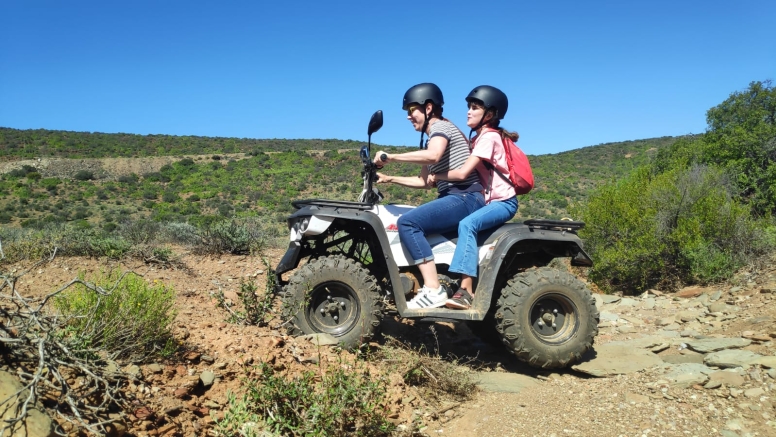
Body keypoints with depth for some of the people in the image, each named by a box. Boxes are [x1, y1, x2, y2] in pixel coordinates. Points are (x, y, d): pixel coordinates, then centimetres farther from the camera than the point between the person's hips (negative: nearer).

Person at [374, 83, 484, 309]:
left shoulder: (441, 126, -6)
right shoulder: (431, 140, 24)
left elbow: (433, 155, -29)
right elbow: (424, 181, 23)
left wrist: (390, 157, -24)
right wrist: (391, 179, 14)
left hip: (466, 198, -10)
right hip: (454, 199, 10)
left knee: (407, 222, -23)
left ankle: (434, 290, -24)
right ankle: (427, 283, 0)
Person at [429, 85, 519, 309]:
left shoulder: (489, 136, -13)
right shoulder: (479, 137, 17)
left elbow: (462, 173, -22)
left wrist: (436, 176, -8)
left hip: (503, 202, -10)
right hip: (490, 200, 10)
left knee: (467, 224, -33)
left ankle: (466, 291, -38)